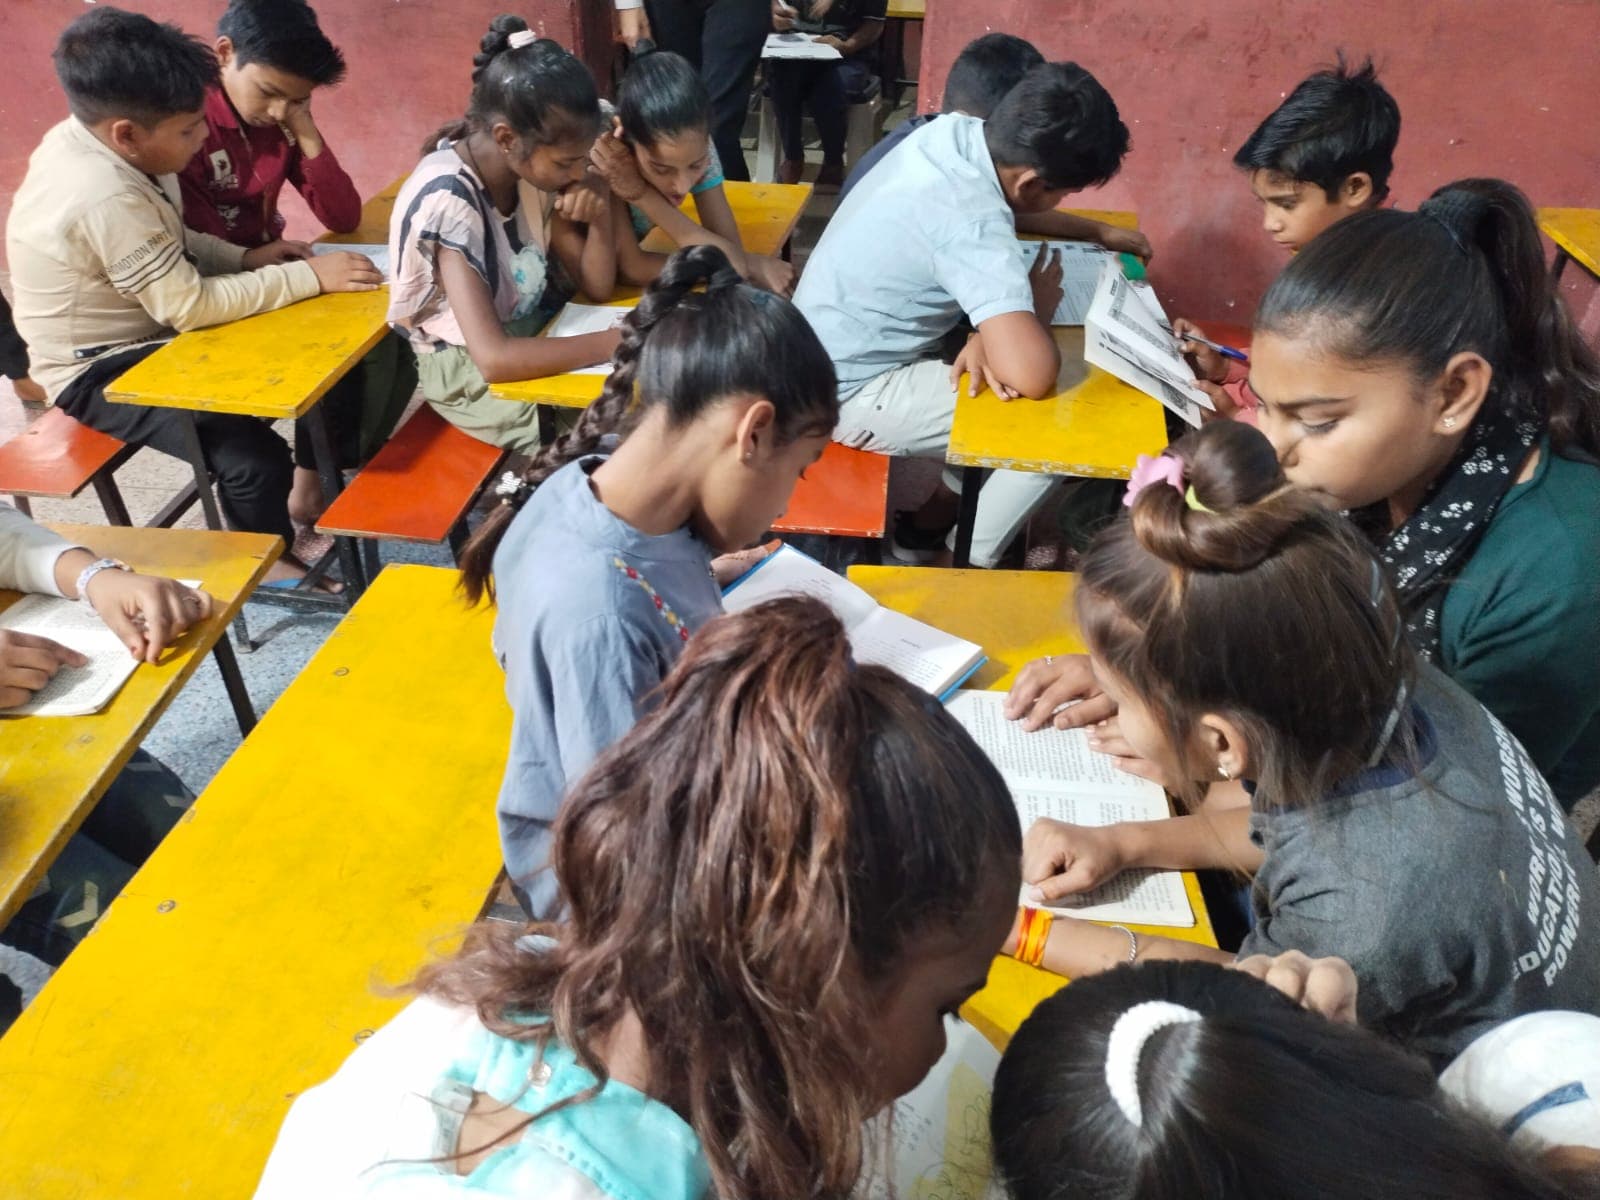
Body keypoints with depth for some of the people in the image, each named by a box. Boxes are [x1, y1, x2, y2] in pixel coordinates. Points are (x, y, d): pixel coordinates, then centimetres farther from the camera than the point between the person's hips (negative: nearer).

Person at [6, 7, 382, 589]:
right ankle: (268, 562, 3)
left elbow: (170, 239, 10)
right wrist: (310, 275, -25)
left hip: (147, 335, 9)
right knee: (255, 457, -24)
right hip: (100, 372, -9)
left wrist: (245, 257, -5)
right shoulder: (104, 198, -32)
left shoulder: (86, 138, -4)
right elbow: (191, 306, -28)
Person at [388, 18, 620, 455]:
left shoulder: (531, 165, -8)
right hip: (470, 372, -7)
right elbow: (494, 358, -35)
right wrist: (622, 340, -31)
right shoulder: (446, 199, -28)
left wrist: (600, 214, -21)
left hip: (534, 334, 7)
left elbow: (597, 286, -2)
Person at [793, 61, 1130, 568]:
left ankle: (940, 517, 29)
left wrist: (990, 327, -4)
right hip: (851, 391, -9)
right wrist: (1036, 305, -16)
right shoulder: (973, 222, -32)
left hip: (836, 348, 9)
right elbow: (1033, 375, -39)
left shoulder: (954, 131, -6)